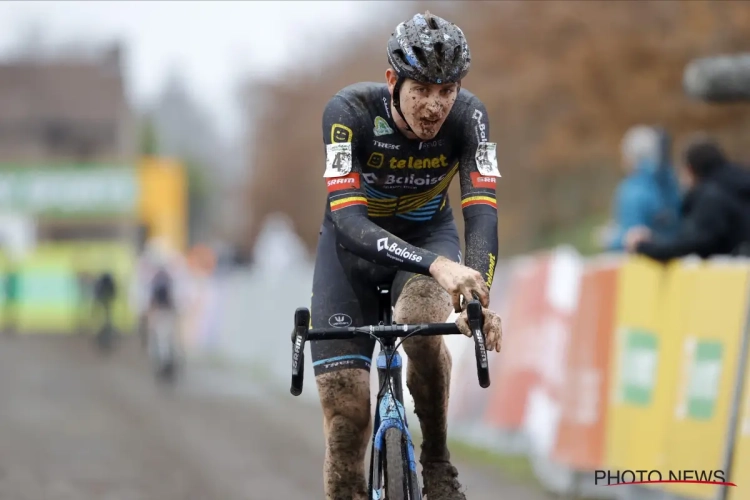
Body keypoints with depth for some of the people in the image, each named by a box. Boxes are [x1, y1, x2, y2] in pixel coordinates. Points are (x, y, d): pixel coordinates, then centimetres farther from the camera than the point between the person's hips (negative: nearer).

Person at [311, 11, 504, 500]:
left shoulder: (468, 115, -25)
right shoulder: (350, 111, -31)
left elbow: (482, 211, -32)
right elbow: (350, 221, -39)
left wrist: (479, 297, -50)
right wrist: (438, 266, -54)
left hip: (428, 233, 1)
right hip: (354, 242, -1)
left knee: (421, 318, -34)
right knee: (346, 405, -12)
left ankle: (437, 461, -14)